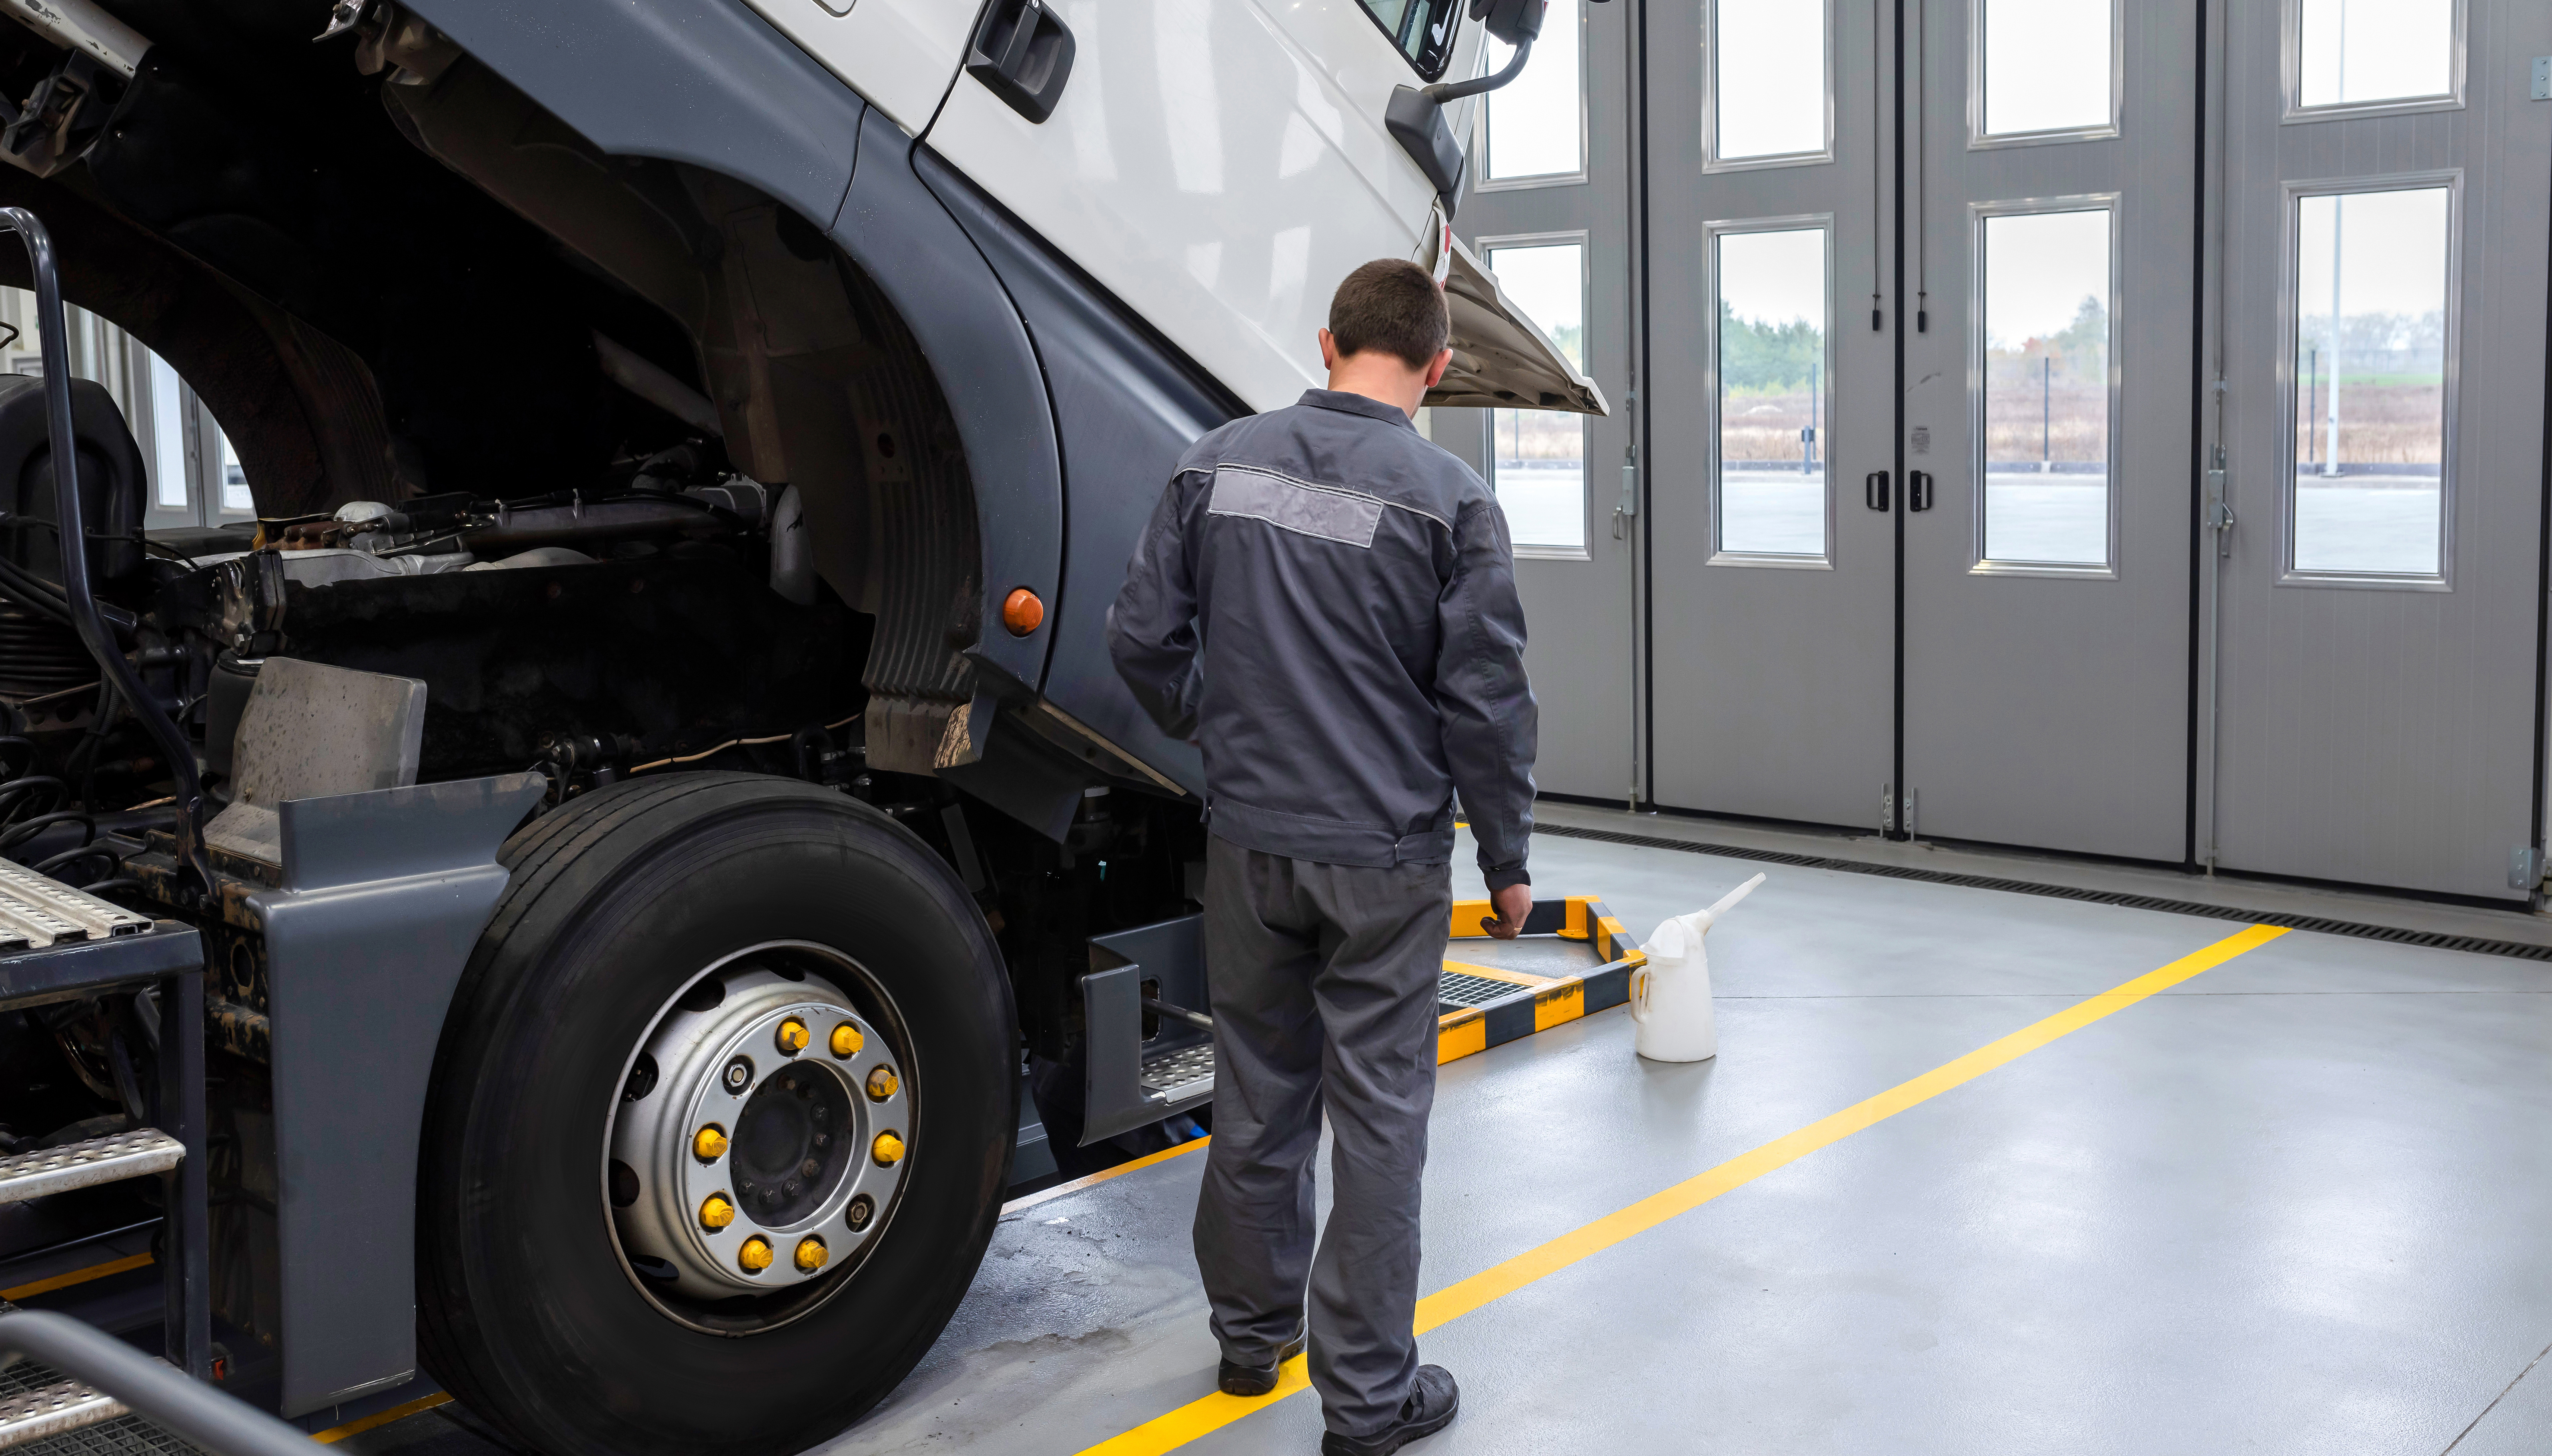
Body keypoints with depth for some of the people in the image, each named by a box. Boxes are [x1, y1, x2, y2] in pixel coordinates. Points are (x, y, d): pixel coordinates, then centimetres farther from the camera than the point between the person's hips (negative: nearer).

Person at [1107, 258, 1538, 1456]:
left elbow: (1144, 638, 3)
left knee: (1258, 1096, 18)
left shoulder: (1219, 464, 0)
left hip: (1249, 846, 4)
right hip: (1385, 858, -4)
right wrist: (1507, 860, 2)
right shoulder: (1449, 500, -11)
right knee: (1378, 1119, 5)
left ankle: (1252, 1333, 35)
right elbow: (1487, 702, -10)